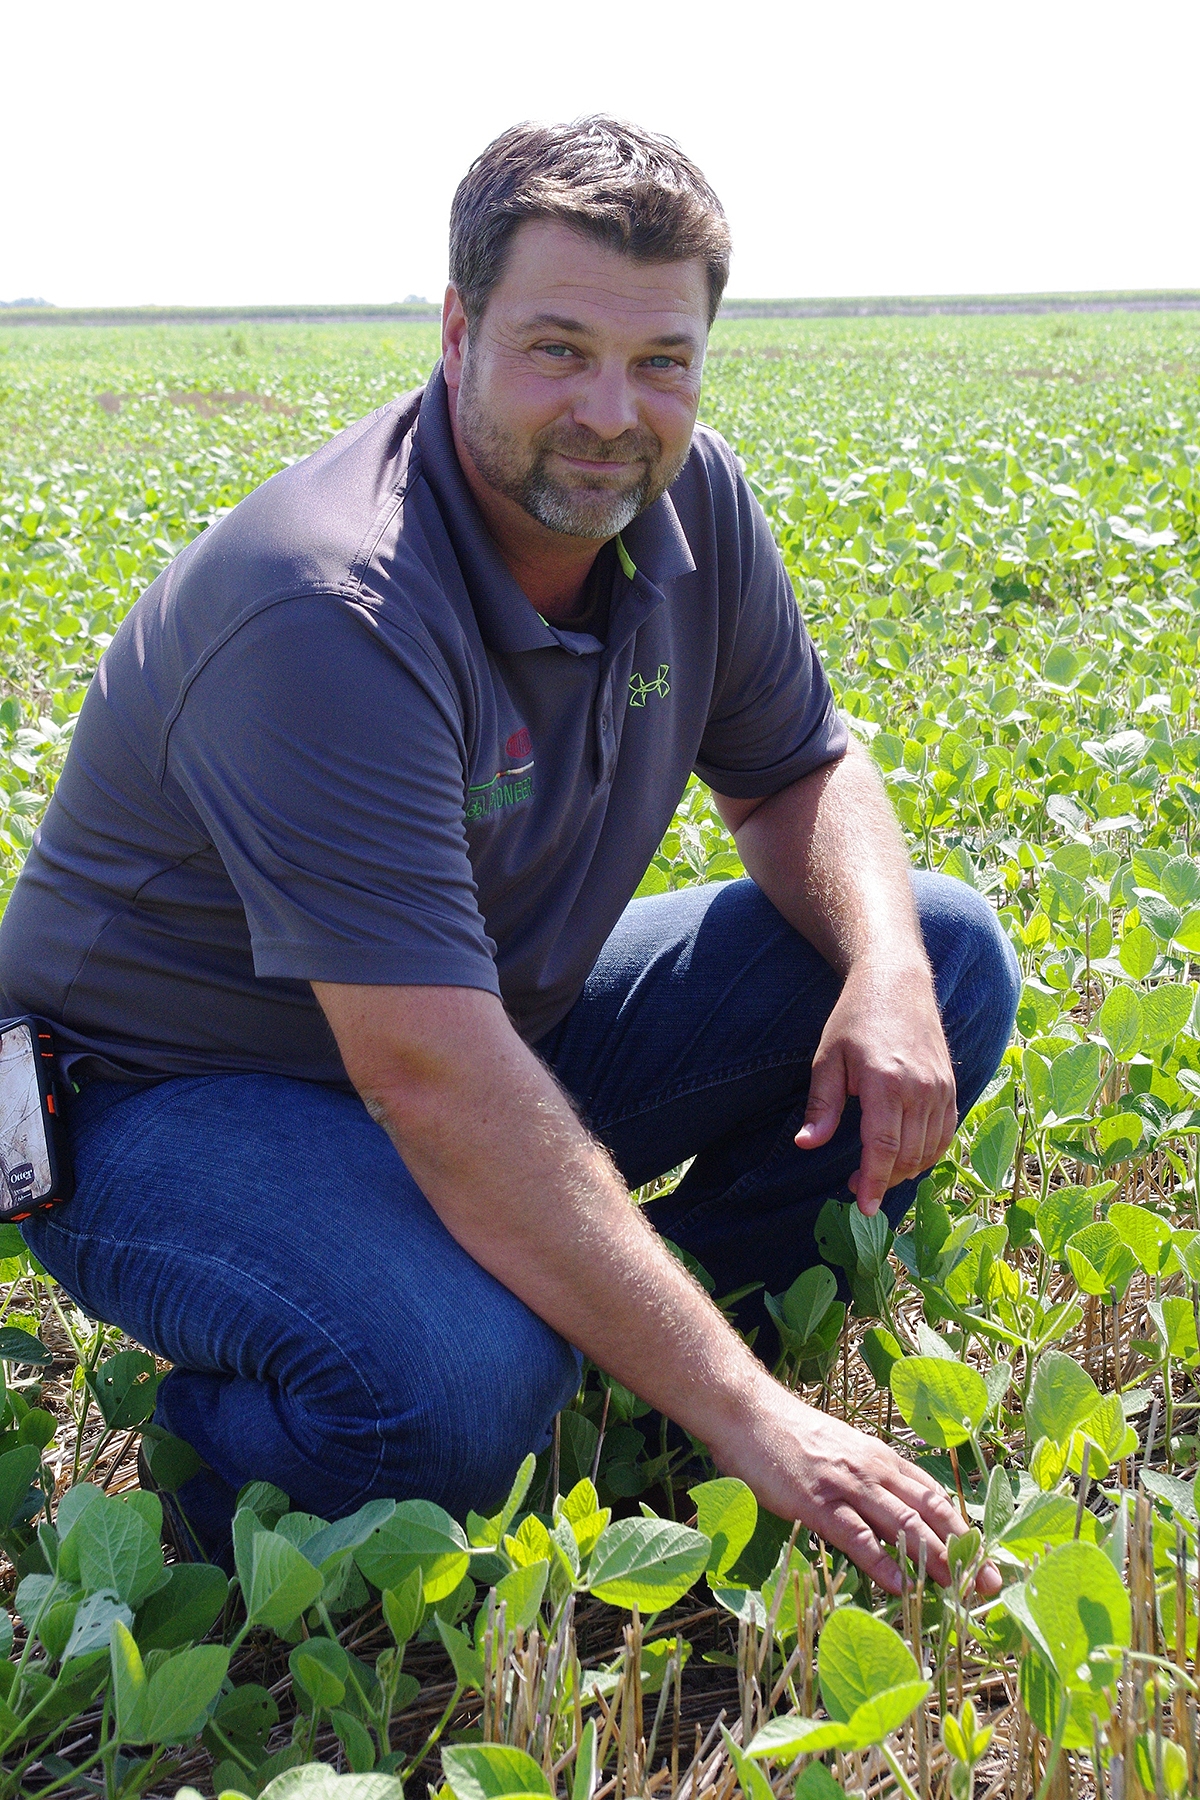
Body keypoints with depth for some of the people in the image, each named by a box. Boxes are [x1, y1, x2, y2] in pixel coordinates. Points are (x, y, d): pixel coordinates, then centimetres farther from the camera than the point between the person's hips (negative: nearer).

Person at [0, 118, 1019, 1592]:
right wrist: (746, 1419, -38)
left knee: (948, 959, -2)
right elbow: (436, 1084, -38)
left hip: (506, 1026, 8)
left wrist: (886, 971, -19)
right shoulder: (331, 612, -32)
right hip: (186, 1093, -7)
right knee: (458, 1387, -38)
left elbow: (799, 774, 6)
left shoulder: (686, 498, -7)